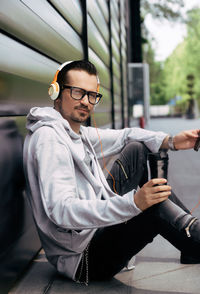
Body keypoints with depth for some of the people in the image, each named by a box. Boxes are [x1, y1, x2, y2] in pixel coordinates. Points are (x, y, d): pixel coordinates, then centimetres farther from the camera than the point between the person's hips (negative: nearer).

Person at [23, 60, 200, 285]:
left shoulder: (77, 132, 9)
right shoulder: (48, 137, -21)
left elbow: (125, 136, 17)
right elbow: (61, 211, -33)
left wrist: (171, 141, -2)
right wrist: (133, 203, -42)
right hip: (82, 258, -10)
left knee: (136, 149, 11)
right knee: (155, 206, -31)